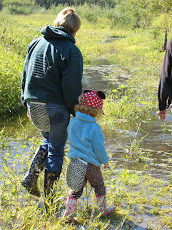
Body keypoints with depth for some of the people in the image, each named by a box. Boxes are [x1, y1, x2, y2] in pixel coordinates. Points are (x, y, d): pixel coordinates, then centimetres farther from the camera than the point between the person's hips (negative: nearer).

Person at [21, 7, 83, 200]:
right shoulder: (71, 50, -12)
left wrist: (27, 103, 19)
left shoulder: (35, 44, 7)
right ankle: (48, 197, 17)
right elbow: (71, 87, -14)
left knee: (48, 141, 27)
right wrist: (74, 111, -4)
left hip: (34, 105, 6)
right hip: (56, 108, -6)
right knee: (56, 149, 10)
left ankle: (31, 177, 12)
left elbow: (25, 75, 12)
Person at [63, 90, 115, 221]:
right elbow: (98, 147, -12)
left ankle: (68, 214, 16)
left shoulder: (72, 122, -1)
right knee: (99, 187, 17)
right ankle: (104, 210, 32)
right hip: (90, 164, -5)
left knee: (76, 190, 16)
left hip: (75, 162, 5)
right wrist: (105, 161, 1)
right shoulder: (94, 128, -19)